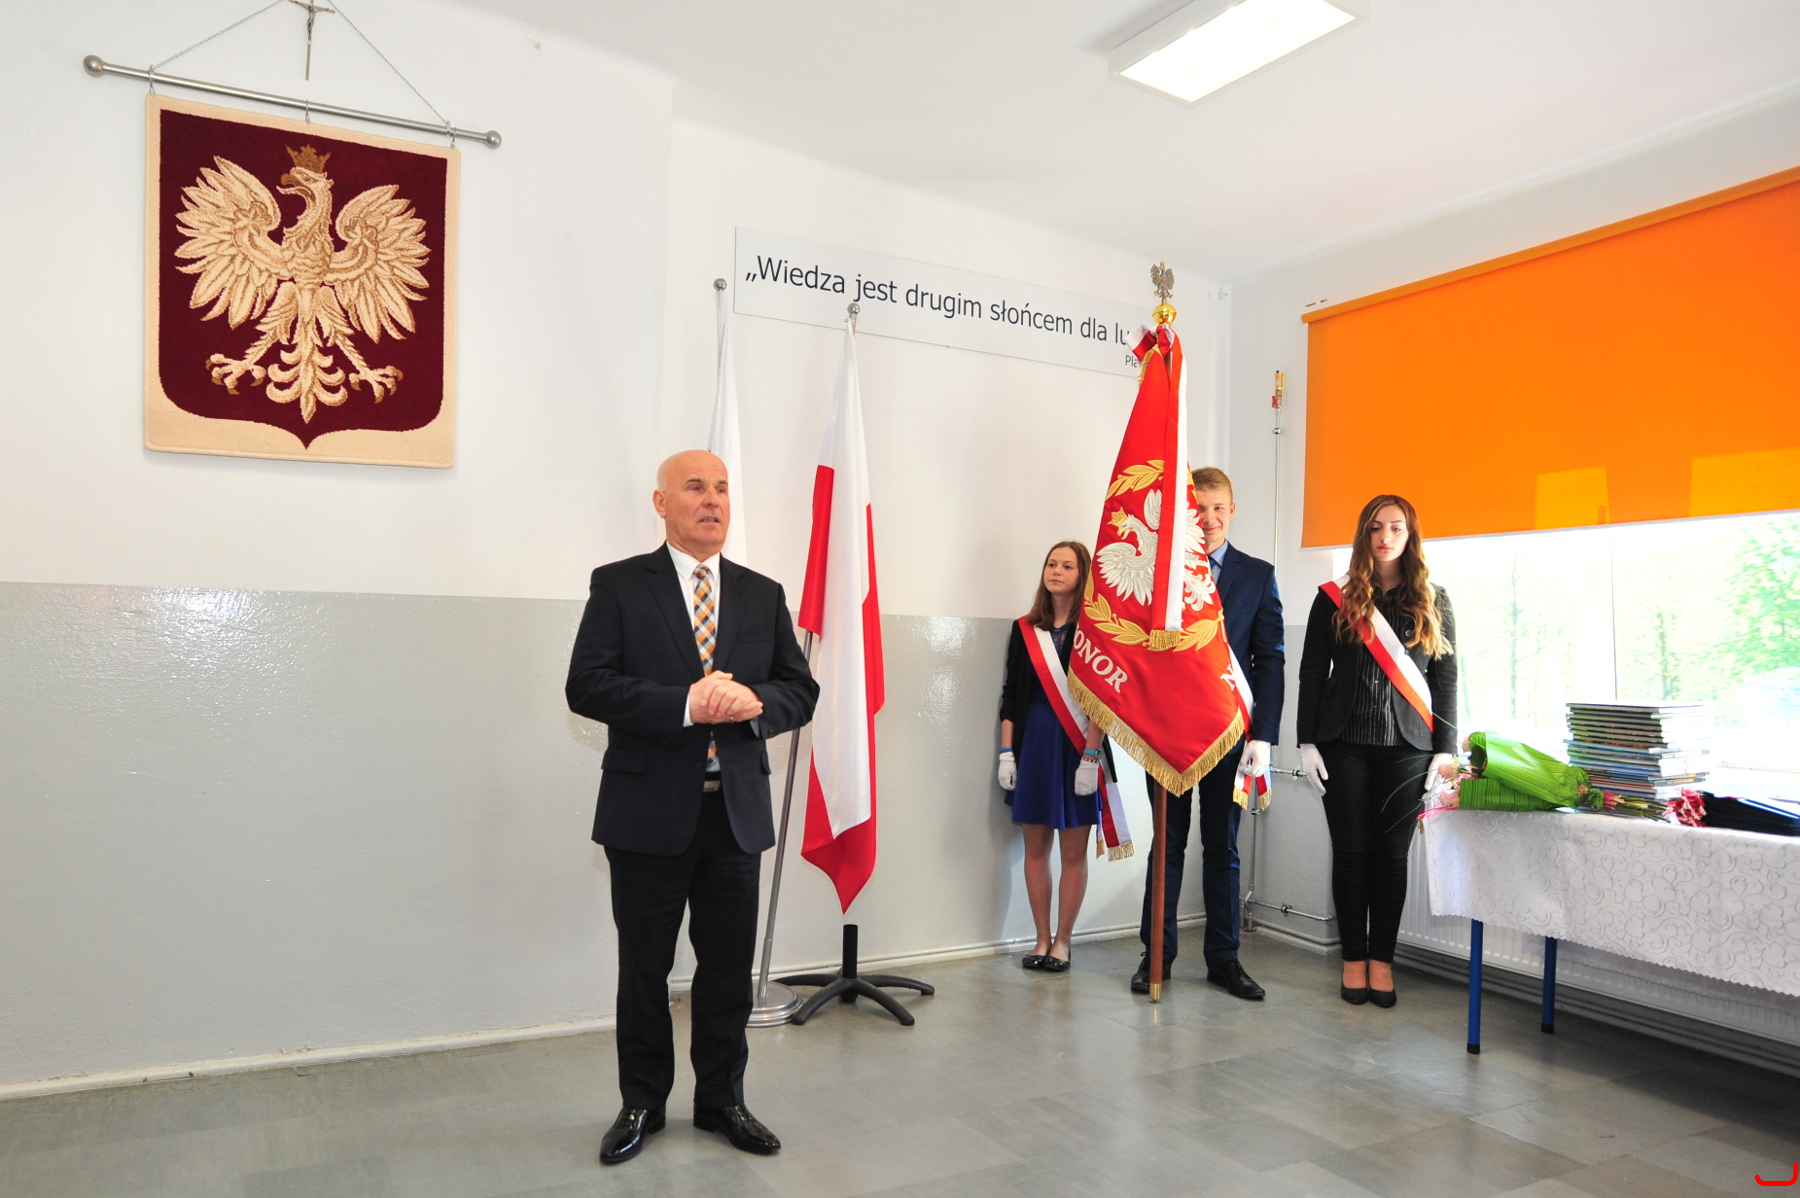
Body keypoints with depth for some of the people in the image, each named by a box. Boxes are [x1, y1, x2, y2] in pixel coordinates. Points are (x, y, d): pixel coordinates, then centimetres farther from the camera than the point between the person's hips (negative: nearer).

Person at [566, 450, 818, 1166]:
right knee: (644, 969, 12)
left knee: (729, 967, 13)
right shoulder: (619, 585, -1)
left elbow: (801, 691, 7)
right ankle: (642, 1105, 31)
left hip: (737, 810, 3)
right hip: (649, 810, -3)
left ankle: (721, 1100, 31)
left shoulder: (763, 595, 9)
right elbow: (587, 685, -12)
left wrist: (755, 700, -15)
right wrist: (685, 705, -21)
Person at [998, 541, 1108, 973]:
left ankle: (1062, 941, 16)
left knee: (1074, 850, 4)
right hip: (1032, 742, 4)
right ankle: (1042, 938, 19)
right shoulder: (1025, 629, 9)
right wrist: (1006, 752, 2)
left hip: (1078, 744, -3)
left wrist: (1090, 757, -16)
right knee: (1035, 845, 8)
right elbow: (1010, 695, 8)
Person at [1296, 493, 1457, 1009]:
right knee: (1351, 851, 3)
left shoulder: (1433, 602, 8)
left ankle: (1382, 959, 16)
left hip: (1407, 746, 1)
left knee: (1392, 853, 4)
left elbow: (1446, 678, 7)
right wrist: (1307, 743, -2)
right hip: (1345, 743, 0)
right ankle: (1354, 959, 16)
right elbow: (1311, 673, 4)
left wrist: (1445, 750, 1)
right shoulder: (1334, 599, 5)